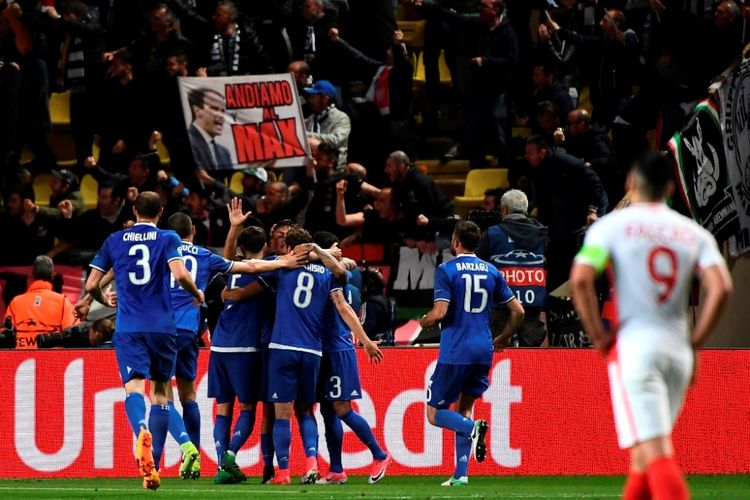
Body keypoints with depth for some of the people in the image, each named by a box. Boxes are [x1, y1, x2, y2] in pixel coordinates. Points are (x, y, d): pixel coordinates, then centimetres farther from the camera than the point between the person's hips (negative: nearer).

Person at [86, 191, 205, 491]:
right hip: (162, 326, 0)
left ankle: (142, 431, -46)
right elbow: (180, 275, -15)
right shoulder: (168, 239, 2)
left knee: (134, 387, -11)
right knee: (161, 390, 11)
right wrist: (197, 294, 5)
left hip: (128, 328, 0)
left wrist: (105, 300, 30)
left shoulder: (115, 241, 9)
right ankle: (152, 466, 8)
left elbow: (91, 285, 8)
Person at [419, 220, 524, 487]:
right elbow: (518, 311, 10)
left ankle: (472, 427, -26)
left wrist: (424, 322, 7)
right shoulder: (491, 272, 10)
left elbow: (440, 312, -15)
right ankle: (461, 474, 4)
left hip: (454, 352, -5)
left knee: (435, 413, 4)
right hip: (483, 351, 5)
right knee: (463, 409, 16)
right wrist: (502, 339, 25)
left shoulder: (446, 270, -5)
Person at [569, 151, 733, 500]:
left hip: (633, 346, -4)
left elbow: (580, 279, -13)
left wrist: (599, 337, -3)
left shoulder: (611, 226, 1)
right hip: (677, 350, 4)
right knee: (645, 452, 18)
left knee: (655, 453, -13)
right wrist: (694, 344, 4)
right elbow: (720, 287, -4)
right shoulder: (695, 233, 10)